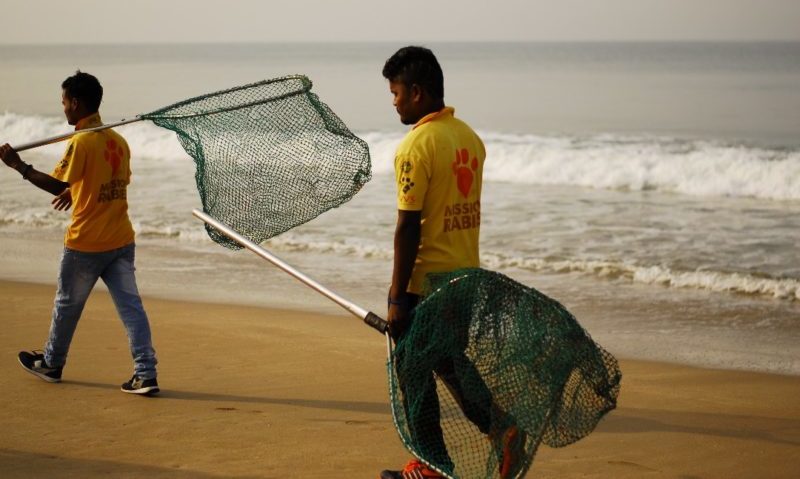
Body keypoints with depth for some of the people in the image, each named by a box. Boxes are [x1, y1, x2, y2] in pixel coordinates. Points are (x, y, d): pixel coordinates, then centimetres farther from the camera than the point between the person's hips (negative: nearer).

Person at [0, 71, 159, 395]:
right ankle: (146, 374, -6)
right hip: (121, 241, 6)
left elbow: (58, 186, -19)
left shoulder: (80, 142, -14)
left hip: (85, 243, -6)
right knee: (130, 305, 2)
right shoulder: (118, 140, 8)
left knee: (67, 304, 14)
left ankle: (51, 363, 32)